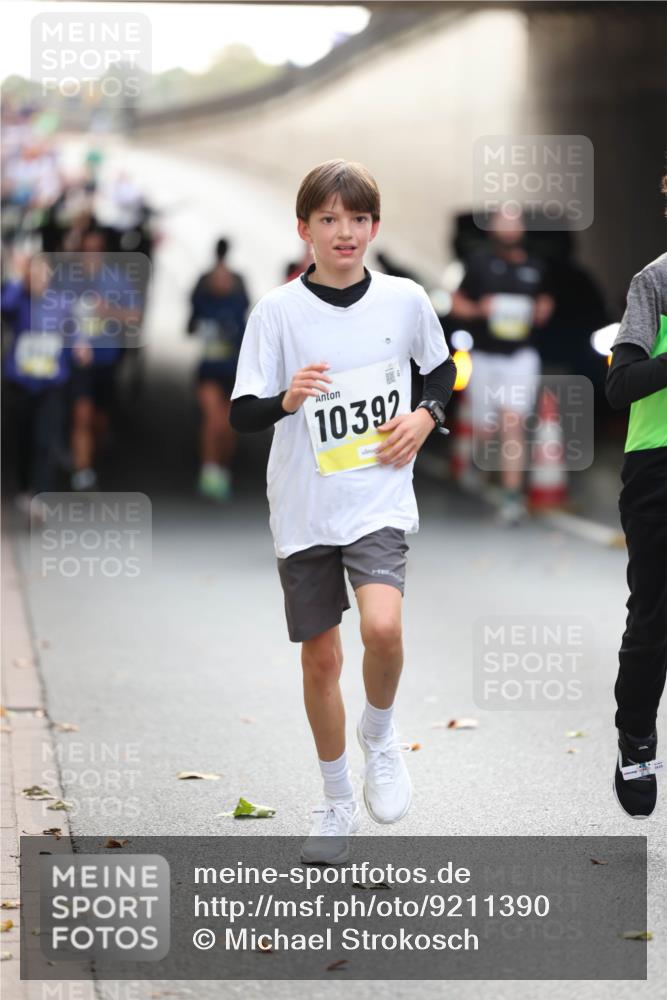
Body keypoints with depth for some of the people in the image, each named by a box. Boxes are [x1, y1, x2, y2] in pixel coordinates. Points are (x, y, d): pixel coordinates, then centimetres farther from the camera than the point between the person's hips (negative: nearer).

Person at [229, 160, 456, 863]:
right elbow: (241, 413, -5)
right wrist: (287, 398, -25)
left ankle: (379, 733, 7)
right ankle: (337, 801, 27)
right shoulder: (277, 311, -5)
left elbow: (441, 369, 18)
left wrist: (425, 417, -1)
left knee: (382, 627, -24)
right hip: (304, 509, 0)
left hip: (379, 498, 0)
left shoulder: (405, 300, 0)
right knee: (320, 658, 8)